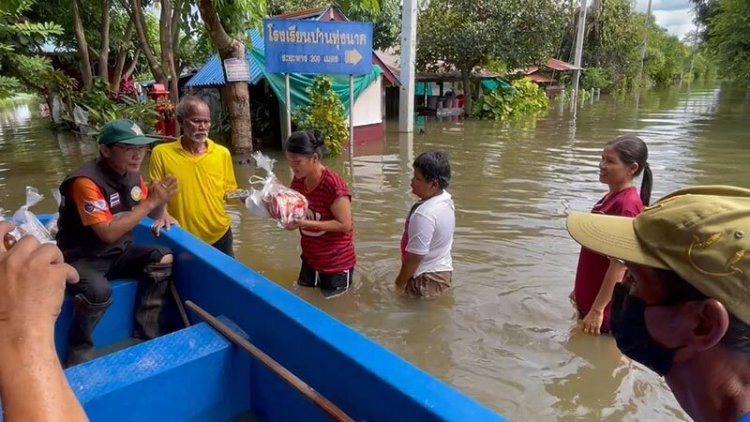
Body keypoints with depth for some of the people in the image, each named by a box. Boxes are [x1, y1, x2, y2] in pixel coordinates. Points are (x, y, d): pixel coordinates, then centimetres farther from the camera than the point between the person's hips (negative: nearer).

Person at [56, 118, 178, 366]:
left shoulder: (131, 176, -1)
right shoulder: (86, 181, -24)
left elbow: (153, 213, 11)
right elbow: (109, 233, -30)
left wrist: (161, 208, -14)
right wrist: (151, 202, -29)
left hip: (118, 253, 7)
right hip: (82, 258, -7)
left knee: (163, 258, -14)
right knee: (99, 291, -35)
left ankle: (146, 335, -4)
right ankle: (79, 353, -7)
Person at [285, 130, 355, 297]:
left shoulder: (333, 185, -25)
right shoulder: (298, 181, -2)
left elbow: (345, 225, -23)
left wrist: (305, 223, -28)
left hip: (337, 264, -7)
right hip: (310, 260, 7)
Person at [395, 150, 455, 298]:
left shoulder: (424, 214, -32)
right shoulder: (446, 199, -2)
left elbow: (415, 256, -26)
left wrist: (400, 283, -12)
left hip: (427, 279, -9)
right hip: (443, 271, 9)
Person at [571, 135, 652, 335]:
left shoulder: (627, 204, -22)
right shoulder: (610, 198, 5)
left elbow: (620, 263, -24)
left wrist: (597, 309, -22)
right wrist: (579, 290, 18)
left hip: (607, 306, -8)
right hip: (589, 298, 8)